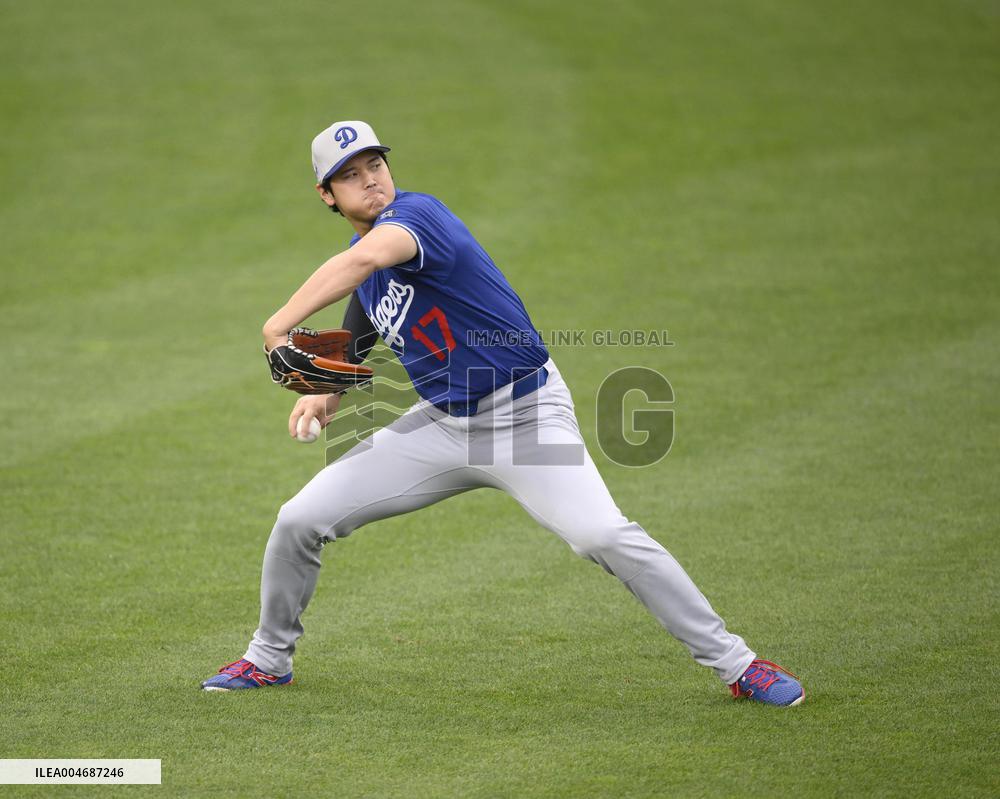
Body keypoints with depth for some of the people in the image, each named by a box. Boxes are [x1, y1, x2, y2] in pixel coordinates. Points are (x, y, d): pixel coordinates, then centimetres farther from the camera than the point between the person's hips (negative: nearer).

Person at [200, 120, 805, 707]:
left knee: (603, 535, -25)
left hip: (526, 415, -7)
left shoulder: (416, 212, -19)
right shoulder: (363, 259, 7)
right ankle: (269, 659, 26)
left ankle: (734, 663, -13)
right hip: (441, 426, 7)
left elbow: (369, 257, -43)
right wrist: (328, 394, 3)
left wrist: (283, 323, -43)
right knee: (300, 522, 2)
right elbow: (359, 343, 24)